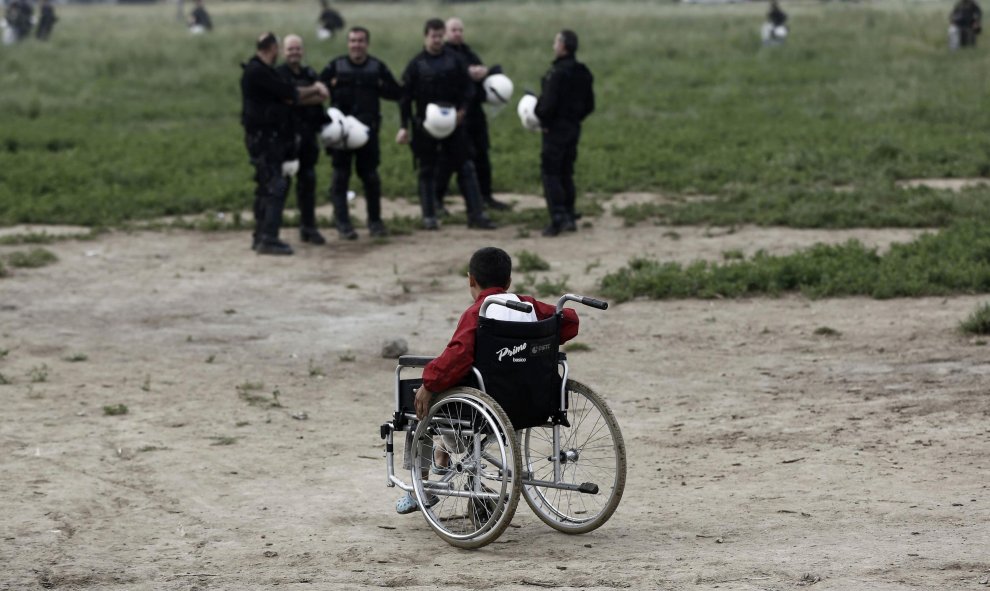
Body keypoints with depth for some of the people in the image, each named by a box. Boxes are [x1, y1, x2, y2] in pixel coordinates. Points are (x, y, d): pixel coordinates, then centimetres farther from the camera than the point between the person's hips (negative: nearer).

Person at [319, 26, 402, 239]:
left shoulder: (377, 67, 6)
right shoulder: (336, 66, 3)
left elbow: (396, 93, 4)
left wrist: (378, 87, -8)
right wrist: (332, 86, -15)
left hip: (368, 128, 1)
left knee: (370, 175, 6)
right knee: (341, 175, -1)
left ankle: (375, 221, 17)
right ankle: (342, 222, 4)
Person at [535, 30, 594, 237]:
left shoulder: (557, 73, -19)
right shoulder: (584, 73, 8)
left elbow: (548, 104, -22)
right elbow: (589, 105, 13)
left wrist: (542, 118, -4)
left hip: (555, 129, -8)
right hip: (574, 127, 8)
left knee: (550, 173, -3)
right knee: (566, 174, 16)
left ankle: (558, 219, -12)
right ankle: (570, 218, 17)